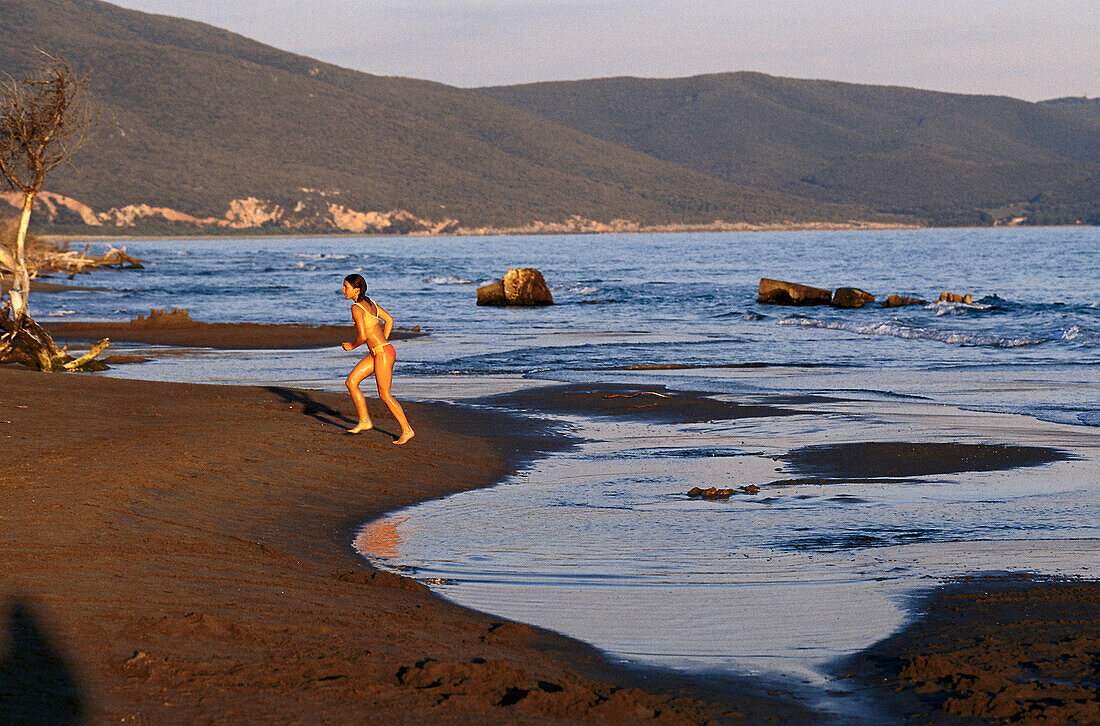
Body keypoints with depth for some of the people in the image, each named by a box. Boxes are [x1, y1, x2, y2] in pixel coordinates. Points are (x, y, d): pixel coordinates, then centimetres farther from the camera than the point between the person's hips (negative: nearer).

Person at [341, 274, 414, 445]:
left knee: (384, 395, -1)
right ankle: (364, 421, 12)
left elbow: (363, 336, -22)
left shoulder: (356, 308, -16)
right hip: (377, 353, 10)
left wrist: (351, 346, -3)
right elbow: (389, 320, 20)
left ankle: (407, 430, 9)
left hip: (384, 353, -10)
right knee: (351, 382, 8)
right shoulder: (370, 302, 11)